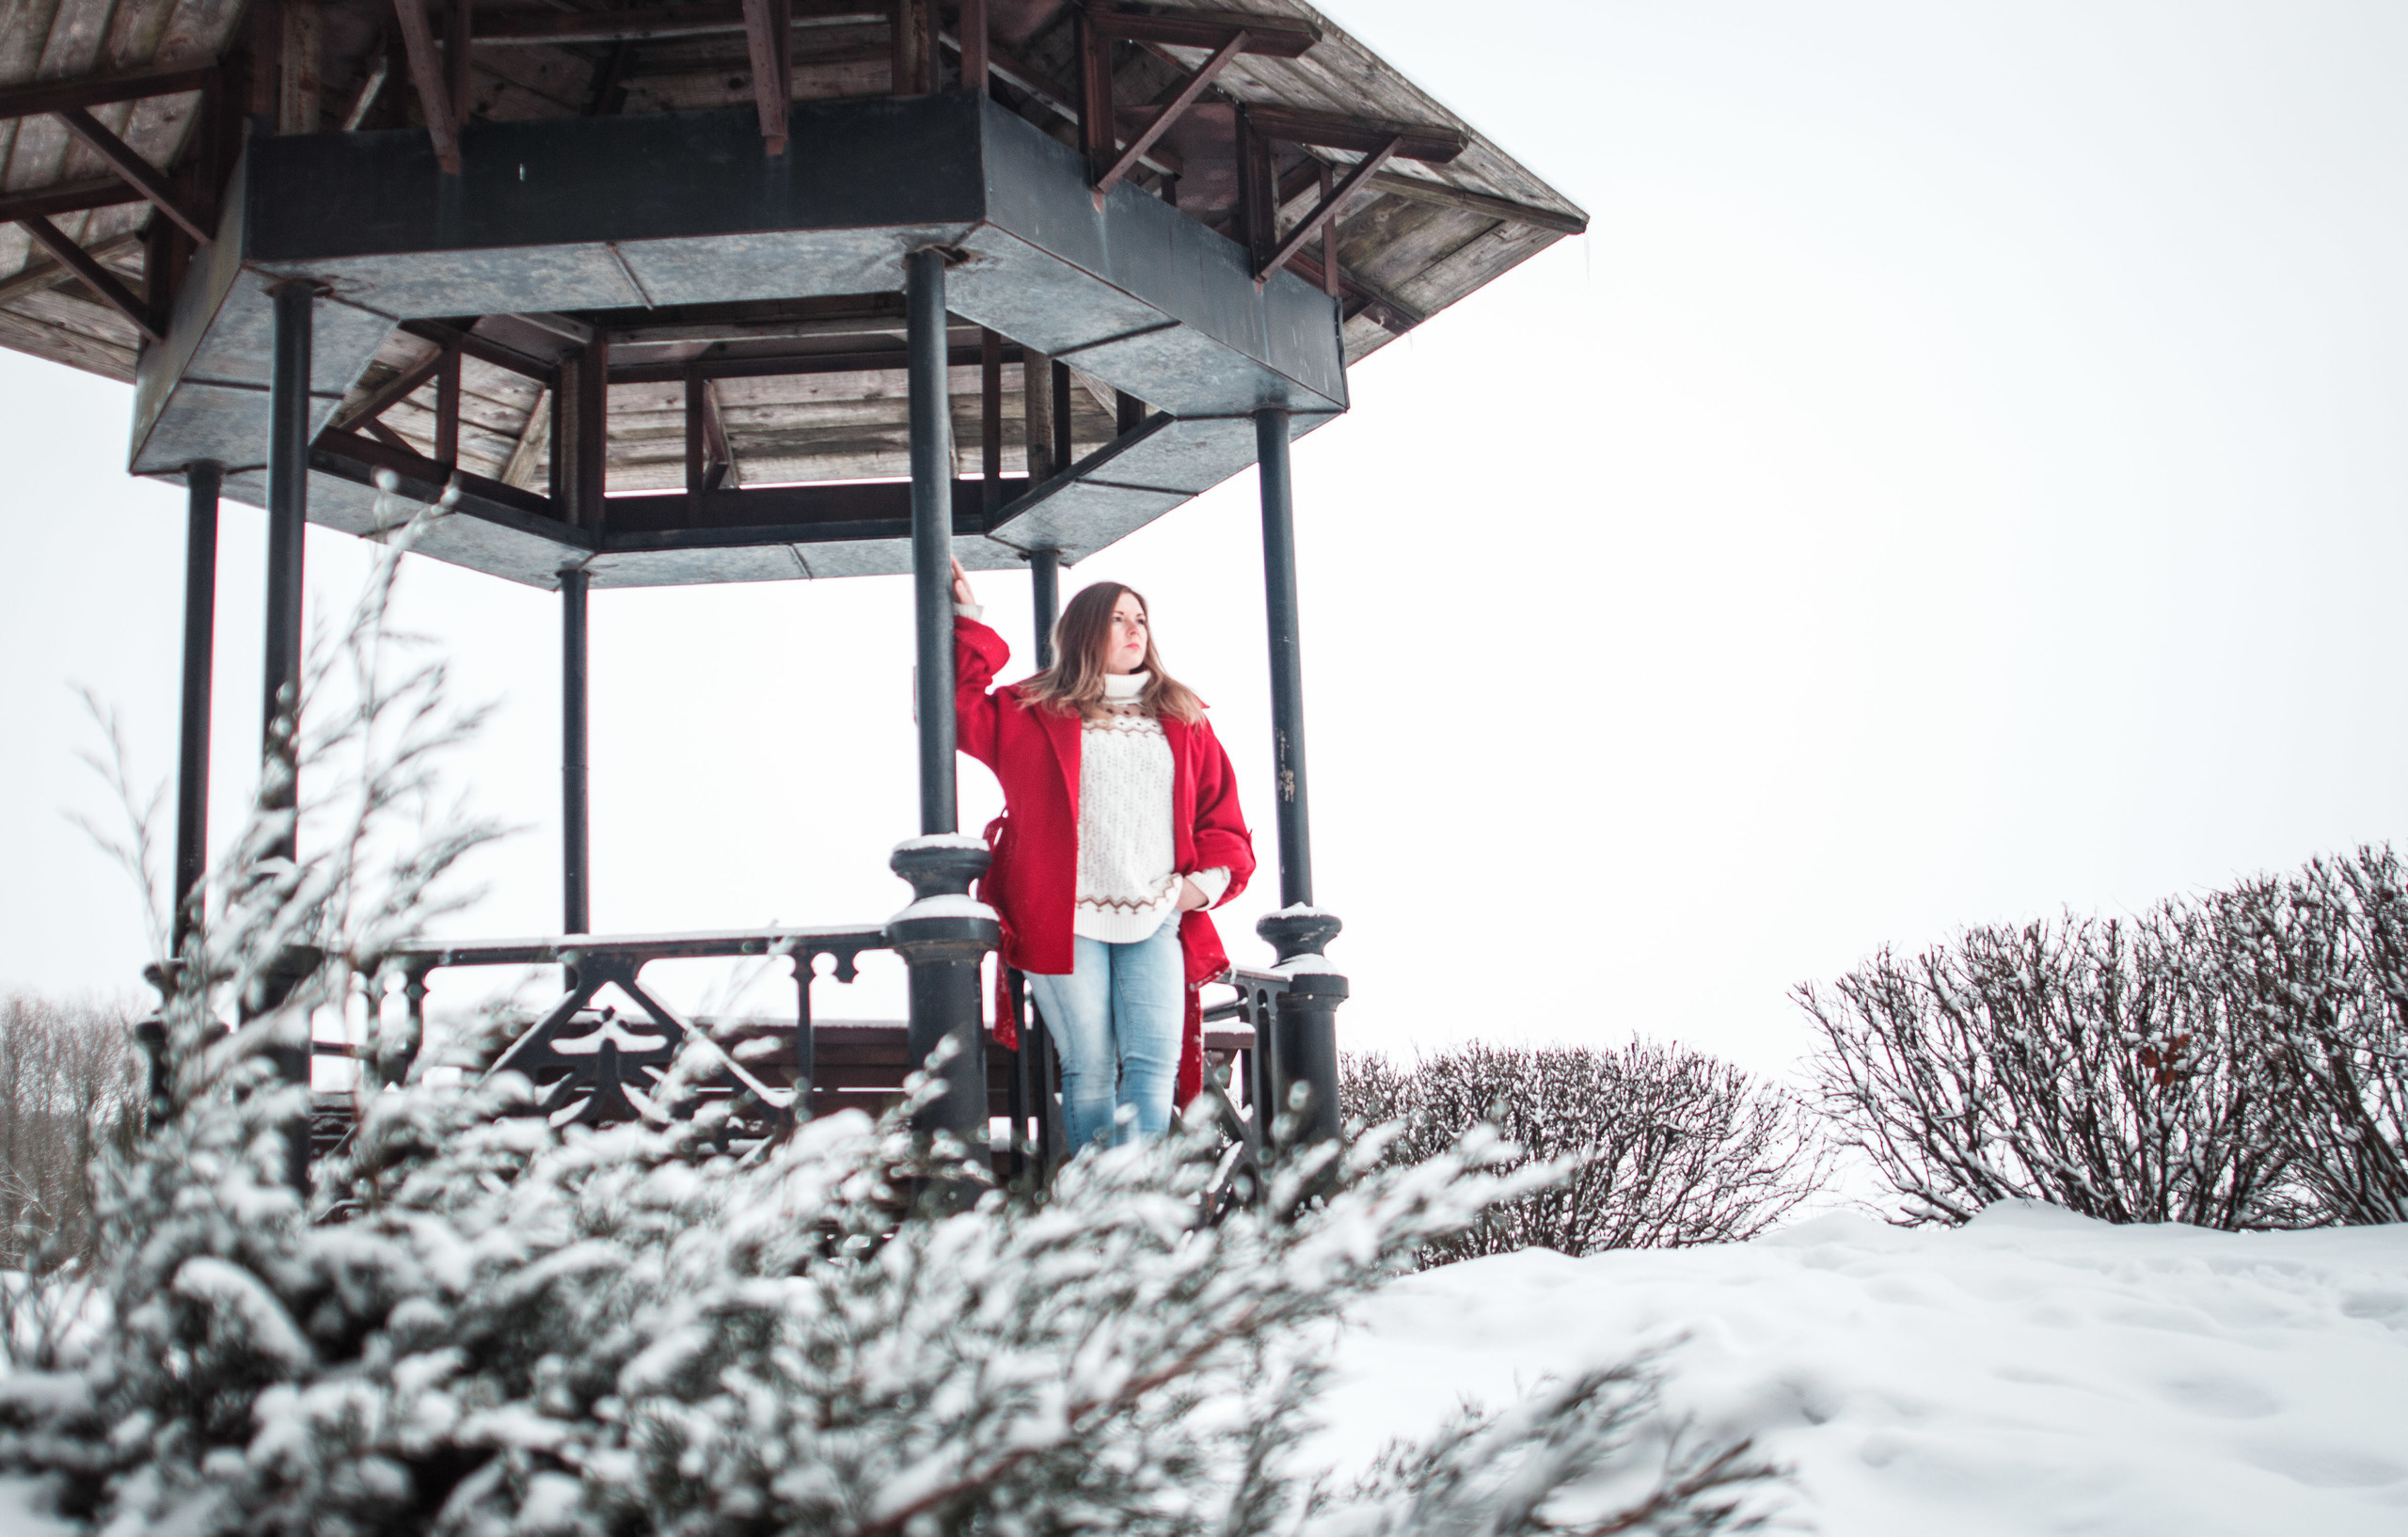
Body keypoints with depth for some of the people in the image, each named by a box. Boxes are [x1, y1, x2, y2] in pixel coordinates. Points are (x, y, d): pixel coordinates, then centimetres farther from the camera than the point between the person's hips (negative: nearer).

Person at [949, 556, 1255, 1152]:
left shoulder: (1182, 719, 17)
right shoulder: (1032, 710, 10)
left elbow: (1222, 812, 18)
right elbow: (956, 708, 0)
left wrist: (1212, 876, 2)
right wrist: (967, 622, -2)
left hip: (1157, 922, 2)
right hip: (1066, 920, -2)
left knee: (1155, 1064, -11)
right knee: (1089, 1070, -4)